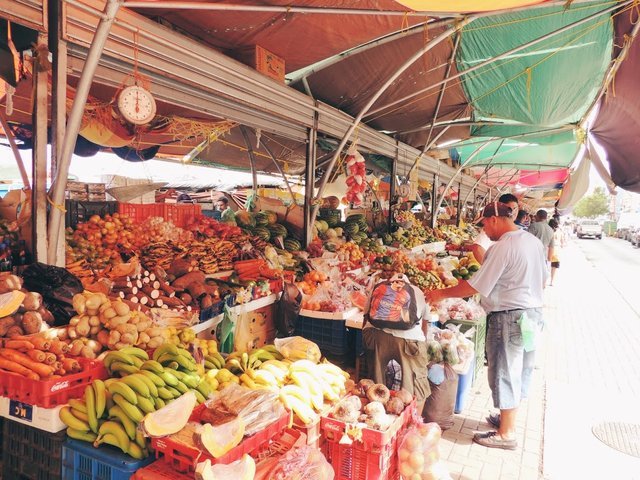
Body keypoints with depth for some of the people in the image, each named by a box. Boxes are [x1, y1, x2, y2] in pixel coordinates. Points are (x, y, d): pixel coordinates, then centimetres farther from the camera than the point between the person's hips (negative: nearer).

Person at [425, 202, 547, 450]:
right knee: (520, 370, 20)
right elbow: (542, 279, 15)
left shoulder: (501, 248, -21)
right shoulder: (534, 241, 5)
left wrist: (441, 294, -11)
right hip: (533, 312, 9)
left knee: (505, 372, 3)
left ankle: (506, 433, 16)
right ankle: (508, 417, 36)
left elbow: (475, 286, -21)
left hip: (508, 317, -9)